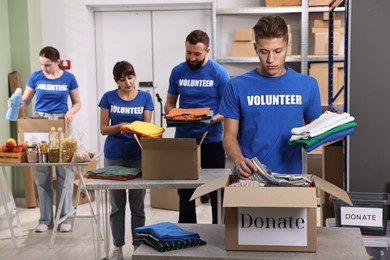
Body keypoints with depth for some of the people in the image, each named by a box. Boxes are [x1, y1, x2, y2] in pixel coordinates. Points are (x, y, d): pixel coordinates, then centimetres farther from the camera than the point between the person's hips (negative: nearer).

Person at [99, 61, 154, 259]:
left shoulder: (145, 97, 0)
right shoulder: (108, 97, -1)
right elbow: (103, 129, -1)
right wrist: (120, 126, -19)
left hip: (138, 155, 0)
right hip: (114, 156, 0)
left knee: (137, 205, 5)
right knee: (117, 204, 6)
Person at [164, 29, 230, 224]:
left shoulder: (219, 73, -7)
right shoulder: (177, 72, 2)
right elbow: (169, 103, 11)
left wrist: (213, 119, -25)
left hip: (211, 140, -3)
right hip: (183, 139, 3)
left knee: (216, 190, 6)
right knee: (185, 191, 12)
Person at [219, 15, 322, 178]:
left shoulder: (308, 85, 5)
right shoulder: (237, 86, 1)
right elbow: (229, 135, 2)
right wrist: (239, 160, -16)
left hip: (291, 175, 1)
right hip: (249, 177, -1)